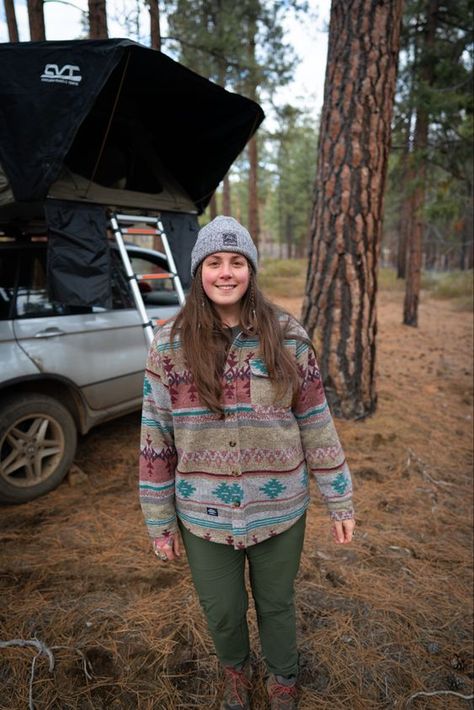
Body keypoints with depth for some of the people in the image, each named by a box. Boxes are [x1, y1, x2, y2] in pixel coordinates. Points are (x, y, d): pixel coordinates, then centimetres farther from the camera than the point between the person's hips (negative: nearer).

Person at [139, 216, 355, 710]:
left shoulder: (287, 339, -8)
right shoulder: (170, 346, -8)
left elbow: (316, 425, -3)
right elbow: (156, 439, -3)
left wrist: (340, 501, 1)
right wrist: (160, 522, 1)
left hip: (279, 510, 0)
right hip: (204, 516, 1)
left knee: (276, 605, 21)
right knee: (222, 611, 21)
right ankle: (234, 669, 57)